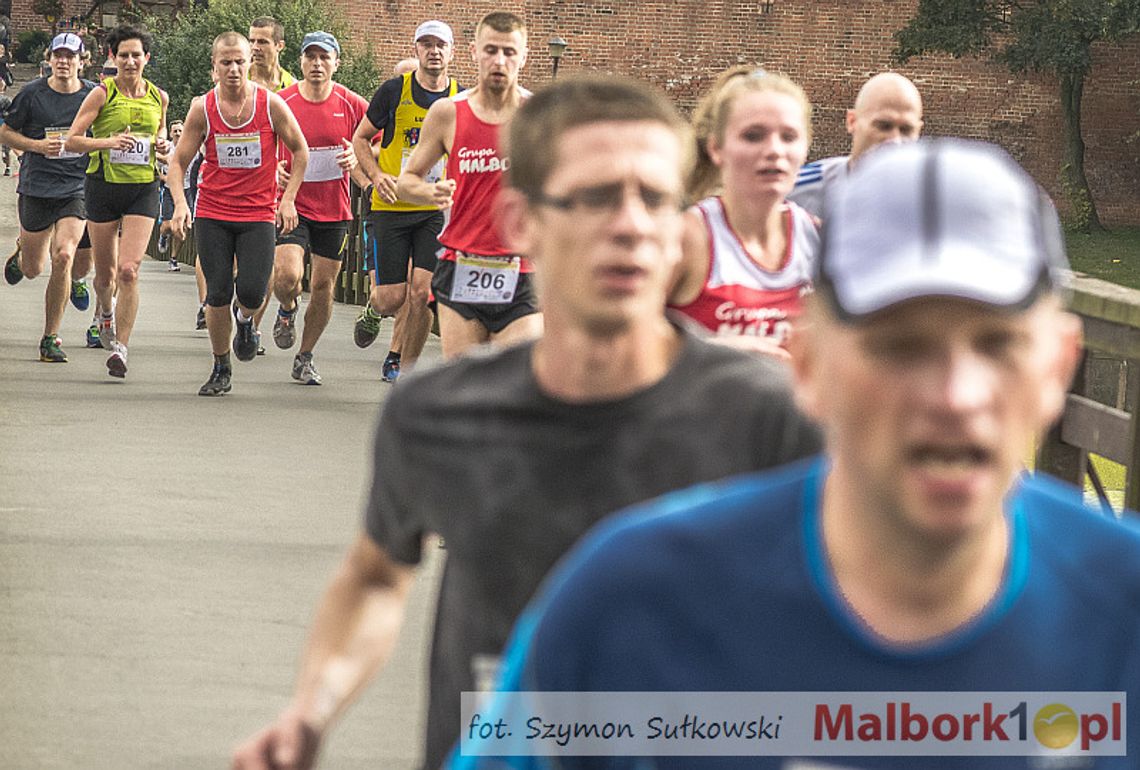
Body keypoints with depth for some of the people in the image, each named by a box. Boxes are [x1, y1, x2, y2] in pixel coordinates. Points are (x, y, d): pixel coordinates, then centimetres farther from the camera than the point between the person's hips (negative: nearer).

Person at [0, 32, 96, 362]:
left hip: (77, 188, 0)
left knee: (64, 256, -19)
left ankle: (51, 338, -6)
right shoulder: (32, 93, -3)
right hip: (36, 187, 0)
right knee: (33, 269, 8)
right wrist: (38, 145, -11)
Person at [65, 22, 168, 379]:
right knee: (105, 272, 10)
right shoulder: (102, 94, -6)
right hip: (104, 185, -1)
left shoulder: (158, 97, 5)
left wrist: (162, 144, 1)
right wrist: (108, 142, -25)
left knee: (129, 269, -14)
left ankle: (120, 347, -12)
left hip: (143, 188, 1)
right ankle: (106, 311, 46)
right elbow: (71, 141, -8)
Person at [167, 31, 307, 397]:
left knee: (251, 290, -15)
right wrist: (180, 203, -14)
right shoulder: (202, 108, -3)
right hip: (212, 213, 1)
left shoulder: (271, 105, -6)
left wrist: (288, 199, -2)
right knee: (217, 294, -3)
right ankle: (221, 370, 15)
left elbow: (300, 152, 6)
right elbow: (178, 161, 2)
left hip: (259, 214, -1)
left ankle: (245, 318, 23)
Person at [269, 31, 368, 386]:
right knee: (287, 276, -20)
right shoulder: (280, 103, -5)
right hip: (292, 205, -2)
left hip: (334, 210, 2)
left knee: (323, 286, 5)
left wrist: (356, 159, -14)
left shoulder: (353, 106, -2)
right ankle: (287, 309, 17)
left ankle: (305, 357, 22)